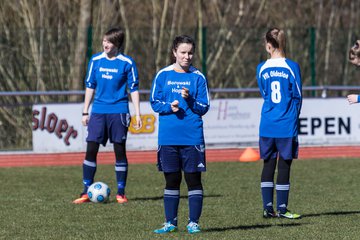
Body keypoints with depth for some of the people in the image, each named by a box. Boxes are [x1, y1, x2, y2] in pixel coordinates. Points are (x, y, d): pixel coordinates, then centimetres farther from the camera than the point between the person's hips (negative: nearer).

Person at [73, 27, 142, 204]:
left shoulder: (127, 63, -3)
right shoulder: (96, 60, 6)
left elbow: (134, 89, 0)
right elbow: (90, 86, 12)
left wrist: (137, 114, -4)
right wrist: (85, 112, 11)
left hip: (118, 112, -3)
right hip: (98, 111, 3)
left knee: (120, 150, 2)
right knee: (91, 149, -4)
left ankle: (121, 193, 10)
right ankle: (86, 192, 2)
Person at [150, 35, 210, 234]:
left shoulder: (198, 77, 2)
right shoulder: (163, 75, 5)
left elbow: (204, 107, 2)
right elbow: (154, 103, 6)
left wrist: (190, 100, -15)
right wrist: (169, 107, -12)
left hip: (192, 137, -1)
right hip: (168, 137, 1)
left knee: (193, 179, -1)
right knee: (171, 180, 8)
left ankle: (194, 222, 6)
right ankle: (170, 222, 15)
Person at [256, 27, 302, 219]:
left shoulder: (262, 69, 1)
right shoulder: (292, 67, -6)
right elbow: (297, 97, 0)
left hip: (267, 125, 3)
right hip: (287, 125, -3)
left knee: (268, 165, 10)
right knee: (284, 165, 3)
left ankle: (267, 208, 9)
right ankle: (282, 209, 5)